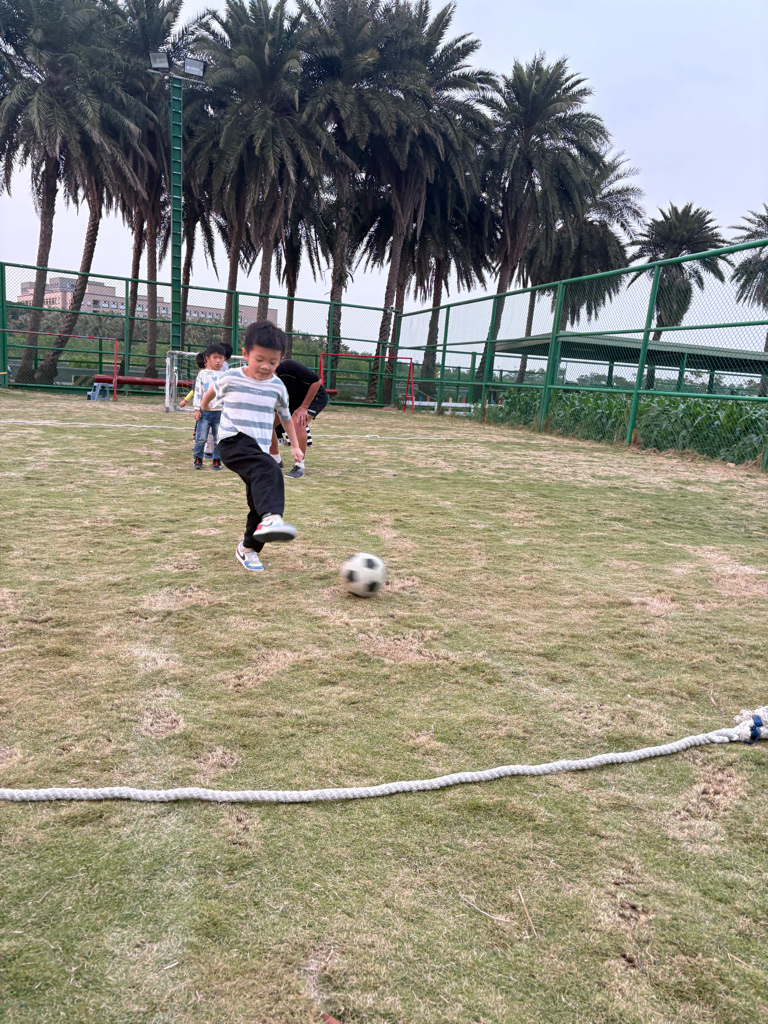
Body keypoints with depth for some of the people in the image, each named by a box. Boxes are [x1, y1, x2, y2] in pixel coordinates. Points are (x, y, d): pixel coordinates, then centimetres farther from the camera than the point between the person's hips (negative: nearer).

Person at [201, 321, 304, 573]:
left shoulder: (277, 386, 6)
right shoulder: (231, 379, -3)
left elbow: (286, 416, 22)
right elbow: (212, 391, 21)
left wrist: (295, 445, 19)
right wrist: (204, 405, 41)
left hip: (260, 449, 5)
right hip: (233, 441, -5)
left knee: (258, 500, 5)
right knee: (269, 471, -35)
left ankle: (248, 548, 25)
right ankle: (271, 517, -58)